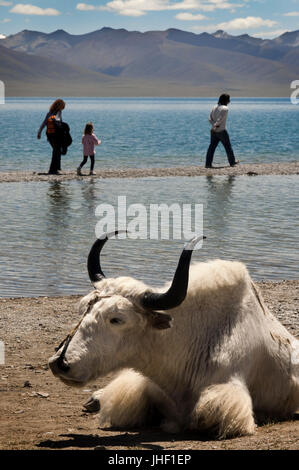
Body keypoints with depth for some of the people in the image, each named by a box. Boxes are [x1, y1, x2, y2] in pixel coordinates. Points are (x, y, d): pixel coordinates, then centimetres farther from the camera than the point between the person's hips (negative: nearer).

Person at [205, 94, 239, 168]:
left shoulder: (214, 107, 11)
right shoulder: (225, 108, -12)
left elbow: (210, 119, 6)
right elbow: (220, 119, -19)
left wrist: (214, 125, -6)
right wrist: (215, 126, -13)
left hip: (214, 131, 6)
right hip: (221, 131, -6)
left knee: (212, 147, 3)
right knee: (228, 146, 9)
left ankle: (208, 164, -4)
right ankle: (232, 162, 20)